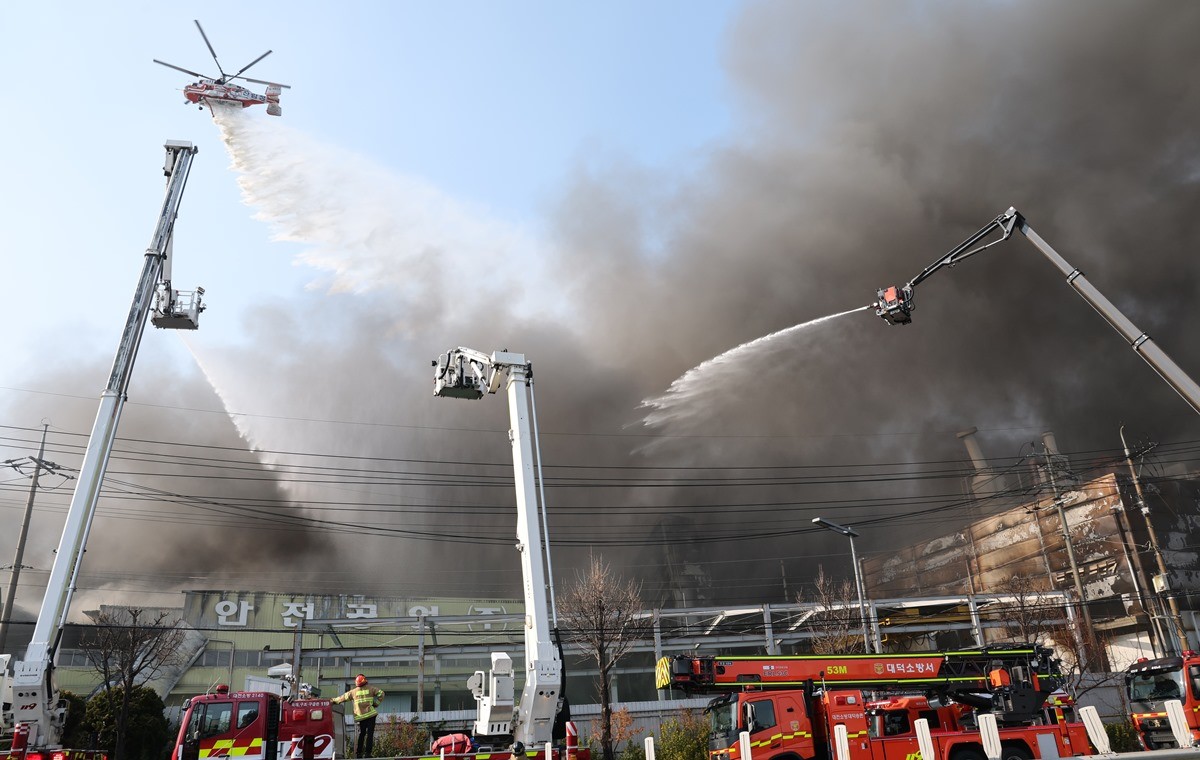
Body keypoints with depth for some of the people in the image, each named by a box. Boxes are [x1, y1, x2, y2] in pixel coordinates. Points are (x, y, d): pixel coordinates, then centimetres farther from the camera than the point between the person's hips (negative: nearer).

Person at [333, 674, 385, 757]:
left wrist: (334, 700, 34)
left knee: (361, 734, 10)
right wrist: (376, 703, 5)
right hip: (371, 715, -2)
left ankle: (358, 753, 6)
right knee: (369, 734, -1)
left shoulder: (353, 691, 7)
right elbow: (381, 693, -1)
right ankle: (368, 753, -8)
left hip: (360, 716, 2)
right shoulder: (370, 689, 5)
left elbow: (343, 697, 18)